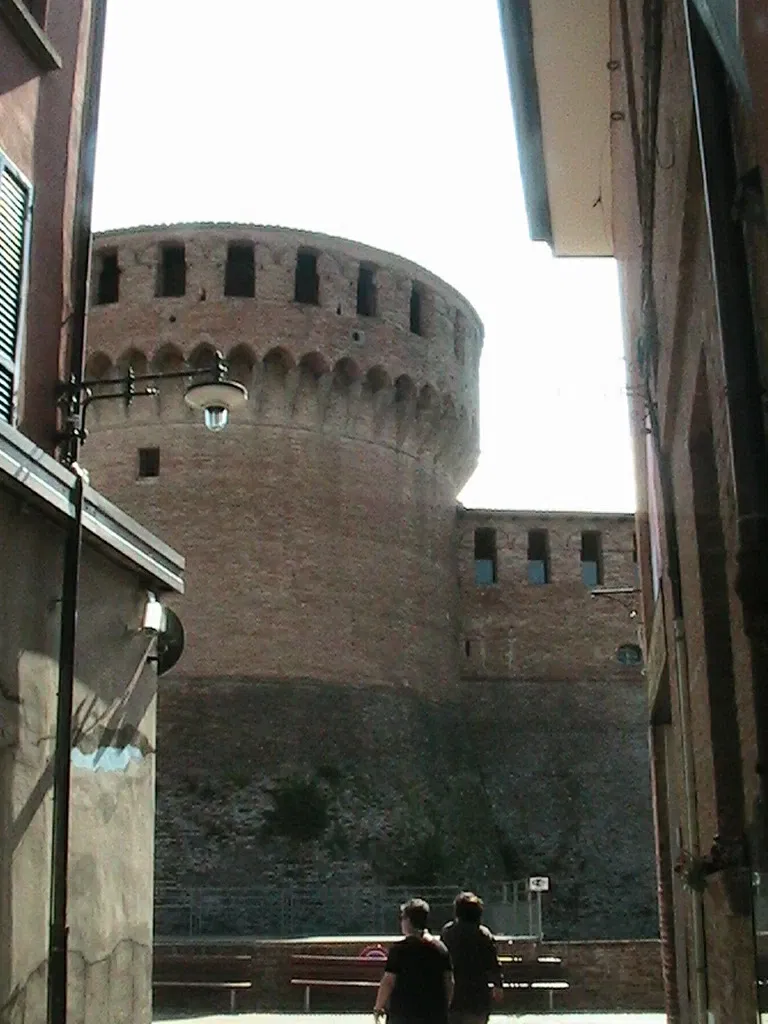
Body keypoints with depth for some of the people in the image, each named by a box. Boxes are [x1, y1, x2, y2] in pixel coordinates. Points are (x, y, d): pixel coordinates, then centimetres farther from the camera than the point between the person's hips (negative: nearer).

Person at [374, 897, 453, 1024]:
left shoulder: (400, 948, -11)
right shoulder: (441, 948, 4)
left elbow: (388, 981, -11)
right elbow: (449, 981, 7)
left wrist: (378, 1008, 1)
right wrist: (445, 1007, 18)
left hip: (404, 1014, -4)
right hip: (435, 1013, 4)